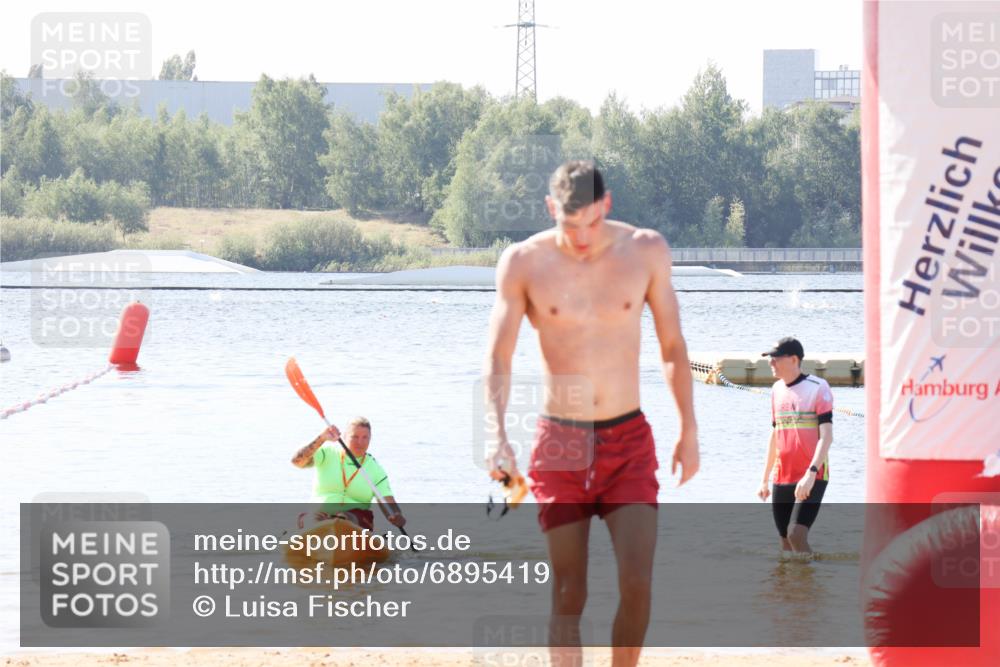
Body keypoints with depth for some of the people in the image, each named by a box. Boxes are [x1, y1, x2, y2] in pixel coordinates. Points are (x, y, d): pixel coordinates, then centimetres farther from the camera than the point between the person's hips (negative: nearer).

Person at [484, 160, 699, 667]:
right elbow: (498, 359, -6)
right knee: (568, 595, 0)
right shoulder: (524, 263, -5)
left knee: (637, 583, -11)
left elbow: (672, 346, 10)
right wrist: (498, 437, -21)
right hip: (559, 444, -1)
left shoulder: (646, 252, 0)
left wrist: (689, 430, 10)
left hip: (629, 439, 1)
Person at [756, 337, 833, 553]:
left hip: (812, 478, -7)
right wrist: (765, 479, 20)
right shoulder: (777, 390, 14)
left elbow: (826, 436, -13)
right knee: (786, 544, 6)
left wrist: (811, 473, -25)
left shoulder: (818, 387, -7)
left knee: (796, 535, -22)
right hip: (781, 479, 7)